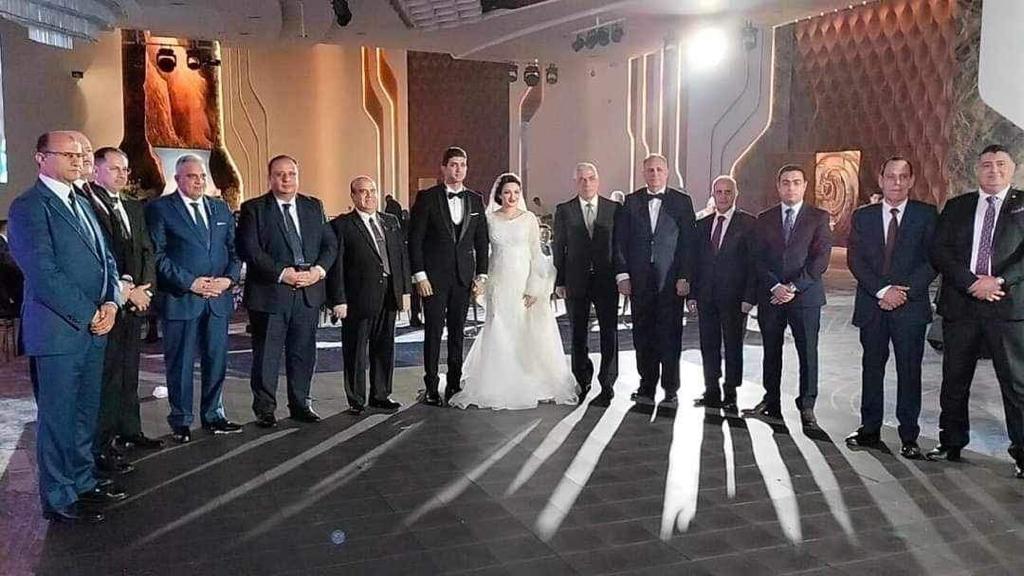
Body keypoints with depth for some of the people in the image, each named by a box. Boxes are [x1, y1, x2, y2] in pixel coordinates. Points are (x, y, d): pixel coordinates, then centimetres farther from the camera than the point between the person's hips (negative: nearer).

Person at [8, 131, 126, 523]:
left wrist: (110, 303, -2)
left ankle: (82, 482, 28)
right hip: (57, 330, -8)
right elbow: (43, 273, -17)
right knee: (58, 416, 2)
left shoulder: (80, 204, 17)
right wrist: (88, 315, -14)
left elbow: (105, 260, 15)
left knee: (85, 413, 16)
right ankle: (59, 499, 13)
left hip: (93, 328, 8)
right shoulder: (29, 206, -10)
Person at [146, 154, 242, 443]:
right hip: (180, 298, -5)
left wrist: (229, 278, -4)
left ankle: (213, 416, 23)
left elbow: (234, 249, 13)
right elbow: (158, 254, -9)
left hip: (218, 298, 5)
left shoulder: (221, 208, 14)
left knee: (217, 360, 10)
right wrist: (190, 283, -15)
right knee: (180, 363, 4)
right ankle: (181, 421, 16)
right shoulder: (160, 209, -2)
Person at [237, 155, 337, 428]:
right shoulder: (254, 209, -2)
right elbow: (249, 249, -11)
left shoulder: (314, 207, 12)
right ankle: (265, 409, 15)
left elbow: (330, 243, 9)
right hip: (270, 292, -4)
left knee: (304, 351, 11)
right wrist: (282, 273, -18)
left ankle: (300, 404, 24)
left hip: (309, 292, 4)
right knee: (266, 354, 3)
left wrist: (319, 270, -9)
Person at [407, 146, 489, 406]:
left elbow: (481, 240, 12)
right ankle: (431, 387, 7)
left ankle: (454, 384, 17)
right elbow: (415, 239, -4)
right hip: (434, 276, -3)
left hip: (464, 277, 4)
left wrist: (481, 274, 5)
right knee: (434, 331, -1)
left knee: (457, 331, 8)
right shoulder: (427, 197, -2)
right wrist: (420, 275, -10)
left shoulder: (475, 200, 10)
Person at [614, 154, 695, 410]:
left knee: (670, 334, -1)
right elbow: (621, 241, 8)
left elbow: (688, 242, 1)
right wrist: (622, 274, -1)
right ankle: (646, 387, 15)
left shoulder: (682, 202, 5)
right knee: (642, 334, 5)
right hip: (639, 280, 2)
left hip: (671, 279, -2)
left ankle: (670, 390, 8)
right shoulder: (631, 202, 10)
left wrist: (685, 277, -7)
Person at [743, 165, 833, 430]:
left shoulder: (818, 217, 3)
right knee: (771, 351, 8)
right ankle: (771, 403, 18)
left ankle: (807, 408, 7)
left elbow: (821, 258, -5)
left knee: (808, 353, -1)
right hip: (771, 296, 3)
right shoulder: (765, 219, 11)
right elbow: (759, 259, 4)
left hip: (805, 295, -2)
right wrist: (775, 286, -10)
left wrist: (794, 287, -13)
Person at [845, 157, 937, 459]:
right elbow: (855, 259, -1)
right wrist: (882, 290, -13)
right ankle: (870, 430, 18)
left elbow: (932, 259, -3)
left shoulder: (926, 215, 3)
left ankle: (909, 436, 10)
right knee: (872, 368, 9)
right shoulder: (862, 216, 8)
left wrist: (904, 292, -14)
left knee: (909, 371, 2)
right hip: (872, 306, 2)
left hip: (911, 306, -2)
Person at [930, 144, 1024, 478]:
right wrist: (972, 282, -11)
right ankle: (951, 444, 21)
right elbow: (939, 251, 1)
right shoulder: (956, 207, 12)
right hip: (960, 305, 3)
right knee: (954, 381, 9)